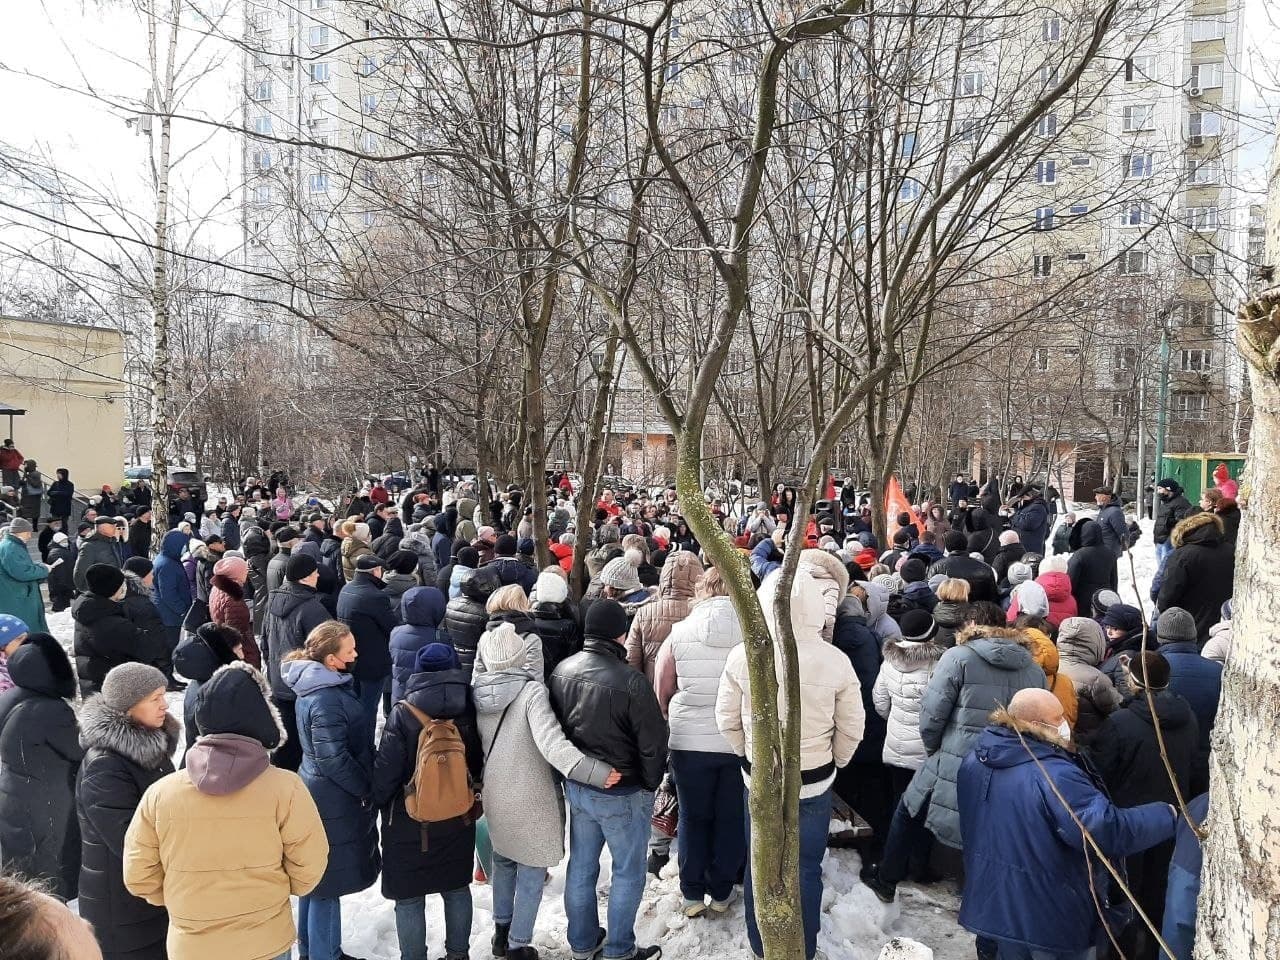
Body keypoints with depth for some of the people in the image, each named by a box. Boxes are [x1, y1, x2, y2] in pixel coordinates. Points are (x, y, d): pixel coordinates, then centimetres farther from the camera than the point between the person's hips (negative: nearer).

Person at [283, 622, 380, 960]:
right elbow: (333, 758, -25)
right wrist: (365, 791, -12)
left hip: (317, 792, 10)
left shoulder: (313, 683, 3)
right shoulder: (326, 698, -27)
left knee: (314, 878, 23)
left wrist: (361, 786, 15)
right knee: (328, 883, 5)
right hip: (334, 800, -10)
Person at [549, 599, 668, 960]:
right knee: (628, 873, 13)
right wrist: (650, 784, -1)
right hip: (622, 794, -6)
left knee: (581, 867, 20)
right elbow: (654, 742, -19)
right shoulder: (631, 682, -26)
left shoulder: (562, 671, -7)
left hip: (576, 786, 6)